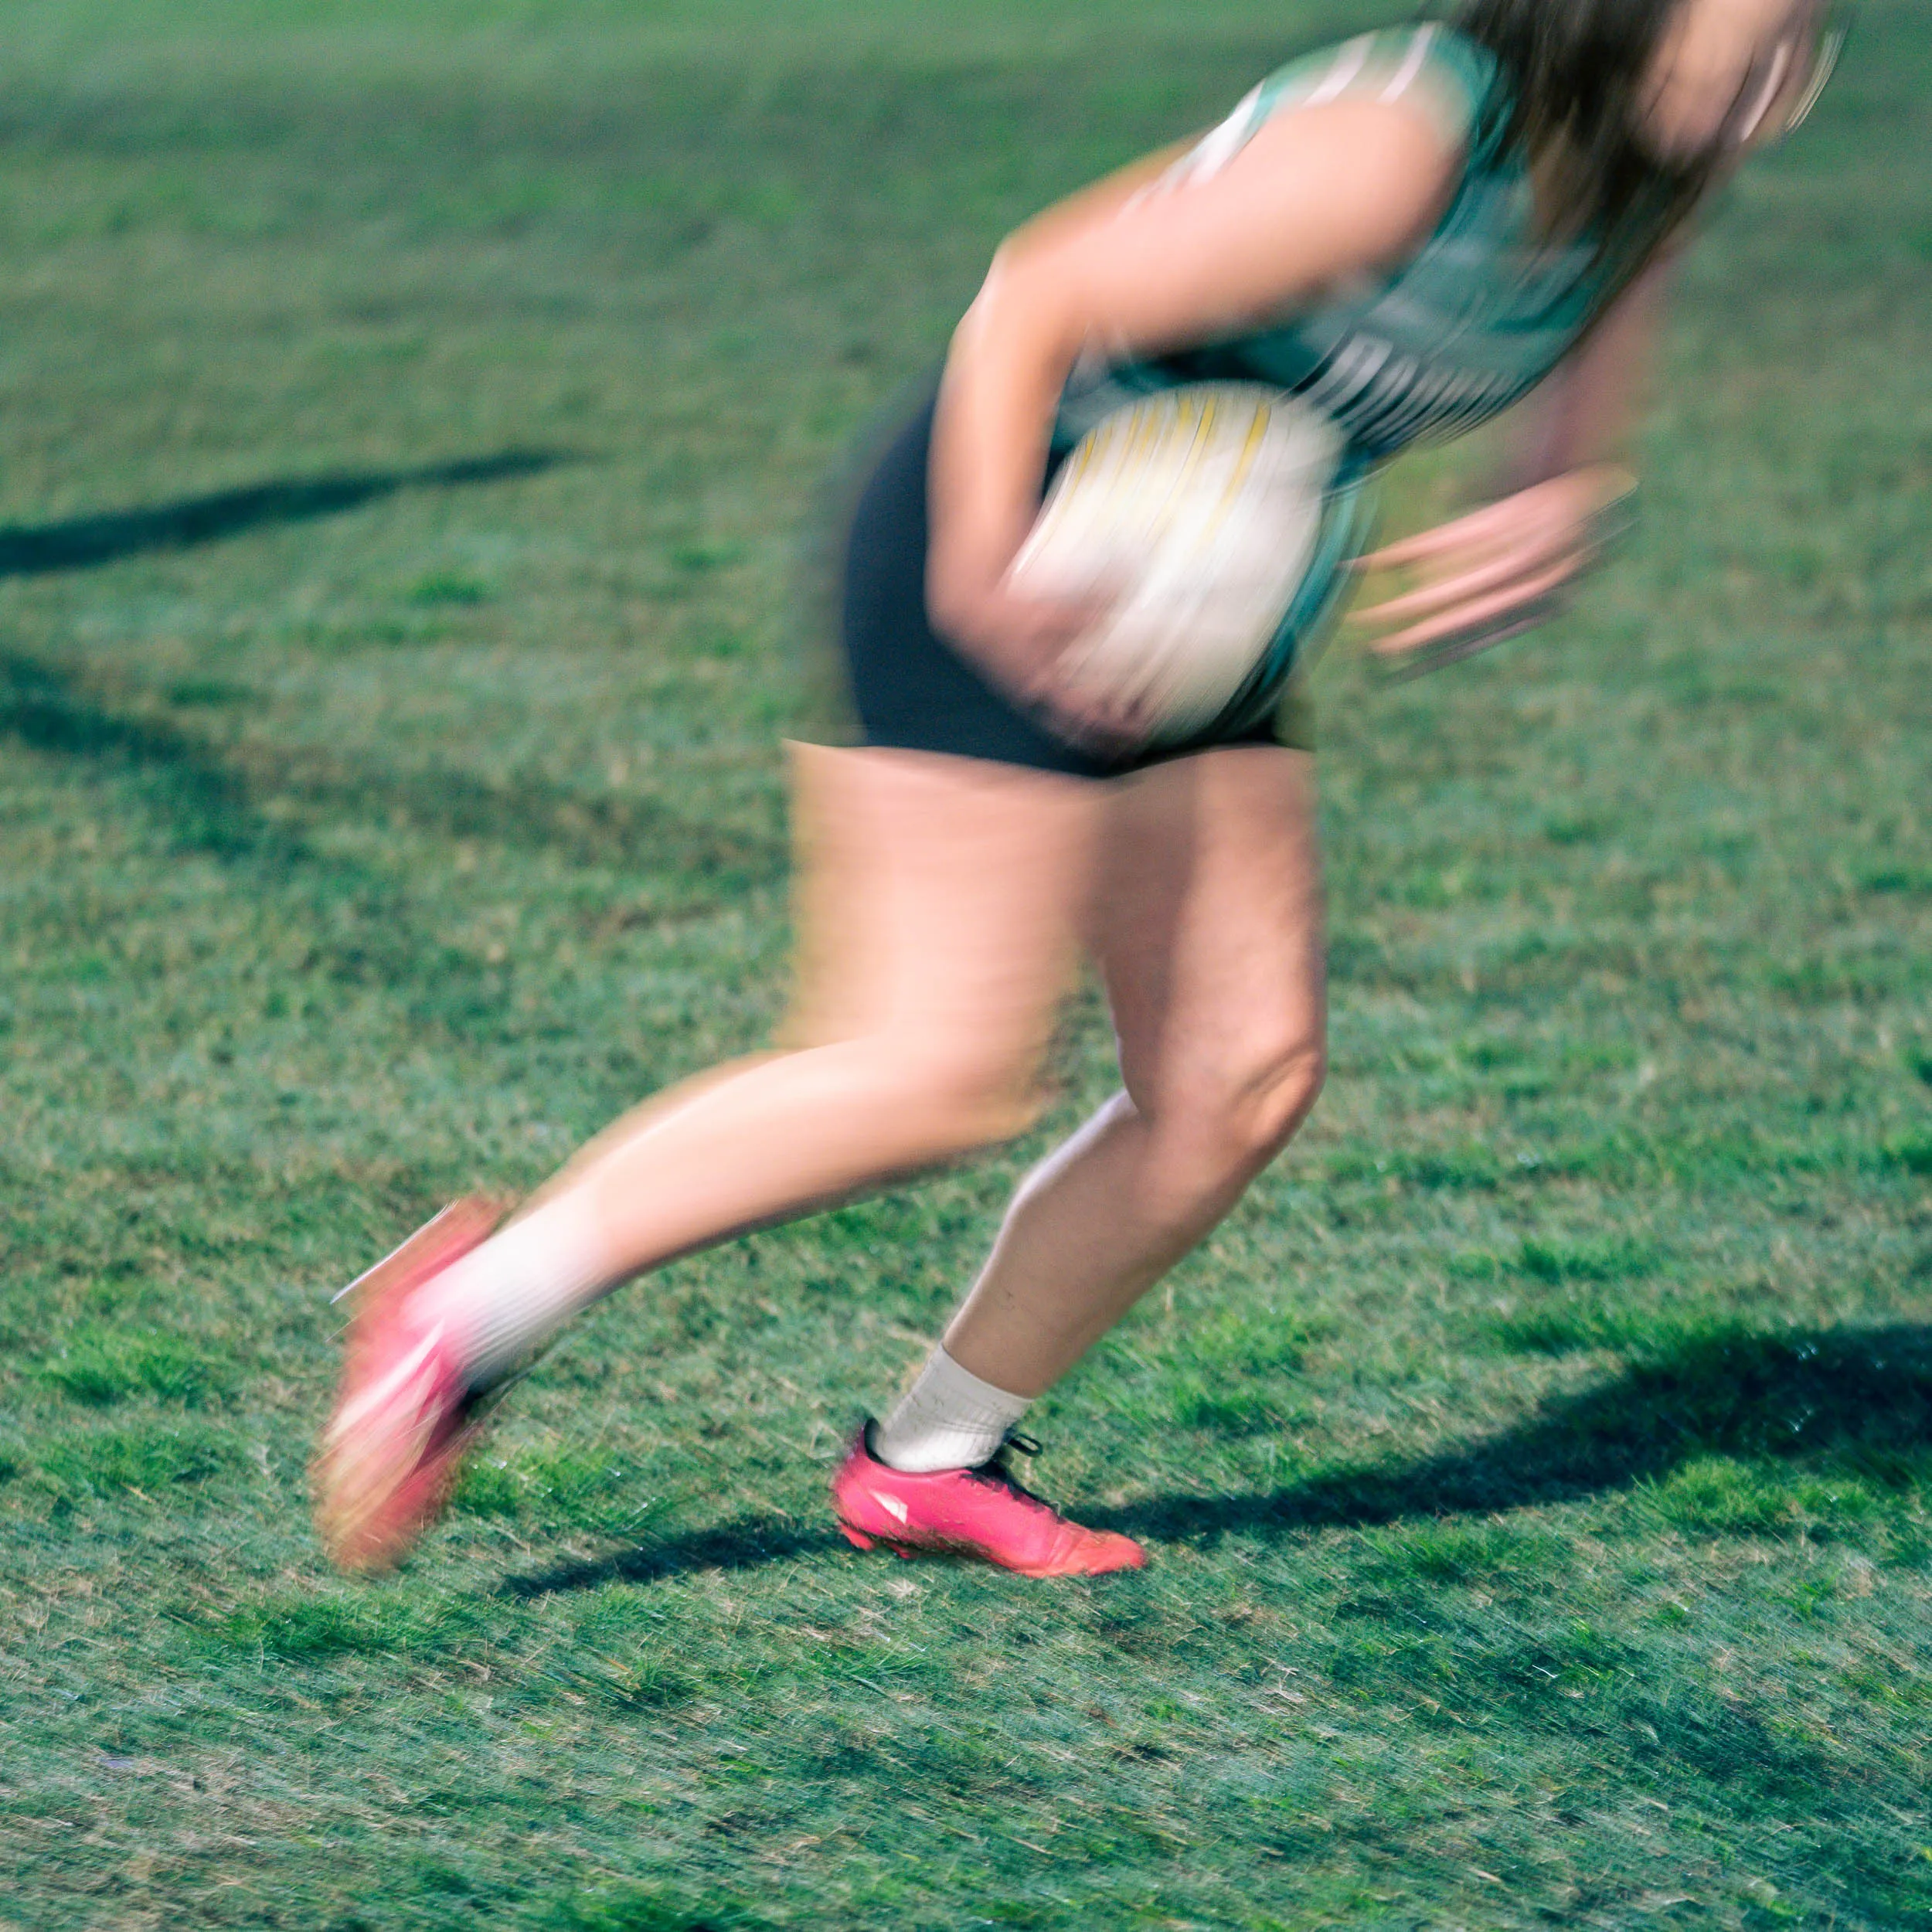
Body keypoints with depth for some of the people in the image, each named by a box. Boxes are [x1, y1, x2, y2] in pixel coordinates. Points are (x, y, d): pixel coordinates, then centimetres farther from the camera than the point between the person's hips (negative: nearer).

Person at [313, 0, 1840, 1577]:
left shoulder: (1632, 201, 1)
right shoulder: (1397, 148, -26)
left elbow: (1574, 469, 10)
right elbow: (1033, 298, -23)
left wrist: (1549, 528, -13)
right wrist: (982, 569, -31)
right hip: (1003, 554, -9)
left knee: (1246, 1083, 3)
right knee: (948, 1075, -15)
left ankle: (928, 1465, 17)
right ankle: (470, 1310, -3)